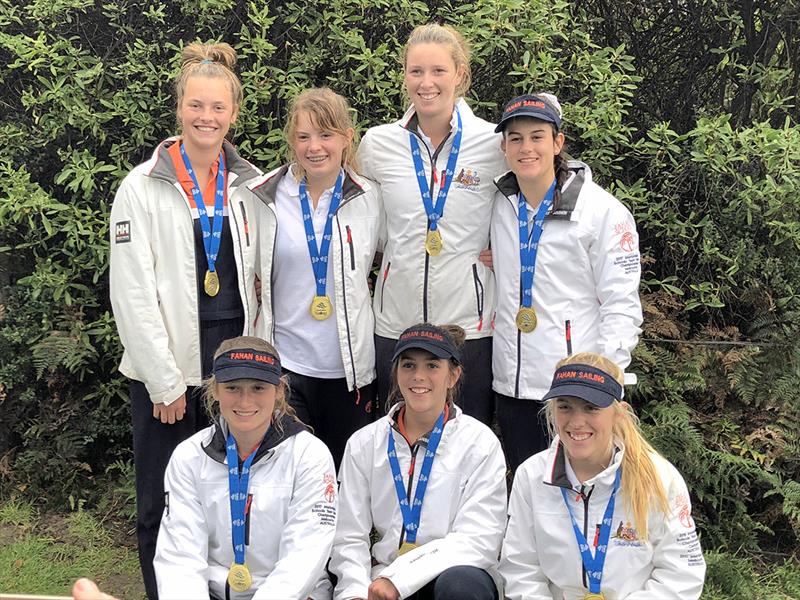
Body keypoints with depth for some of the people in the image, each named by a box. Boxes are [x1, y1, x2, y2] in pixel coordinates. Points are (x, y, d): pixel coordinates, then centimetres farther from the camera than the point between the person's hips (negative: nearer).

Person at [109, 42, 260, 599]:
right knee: (164, 505, 5)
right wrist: (165, 381, -11)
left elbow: (260, 277, 10)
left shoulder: (251, 185, 6)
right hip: (168, 370, -3)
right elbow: (133, 293, -9)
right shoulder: (143, 188, -5)